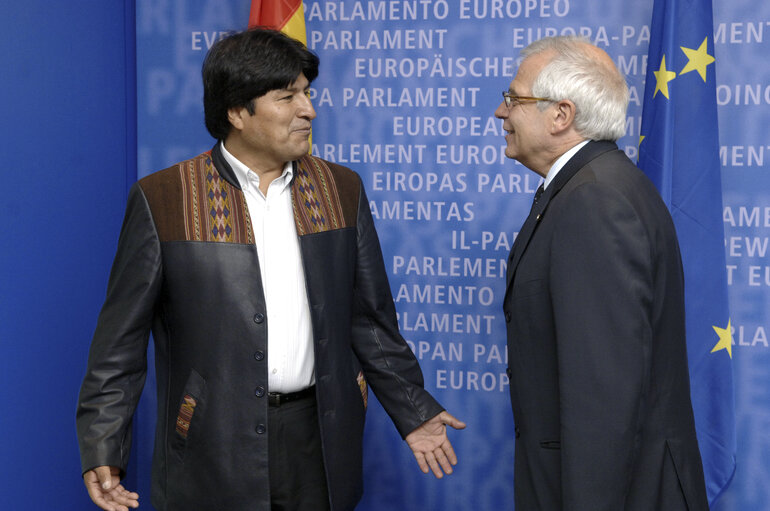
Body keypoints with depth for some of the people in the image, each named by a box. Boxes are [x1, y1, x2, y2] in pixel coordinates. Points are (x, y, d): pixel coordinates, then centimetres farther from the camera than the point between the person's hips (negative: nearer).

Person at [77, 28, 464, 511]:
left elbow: (370, 321, 13)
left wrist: (413, 412, 11)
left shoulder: (341, 189, 7)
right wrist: (102, 448, -8)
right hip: (213, 447, -3)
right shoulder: (162, 199, -3)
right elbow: (121, 340, -2)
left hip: (320, 439, 3)